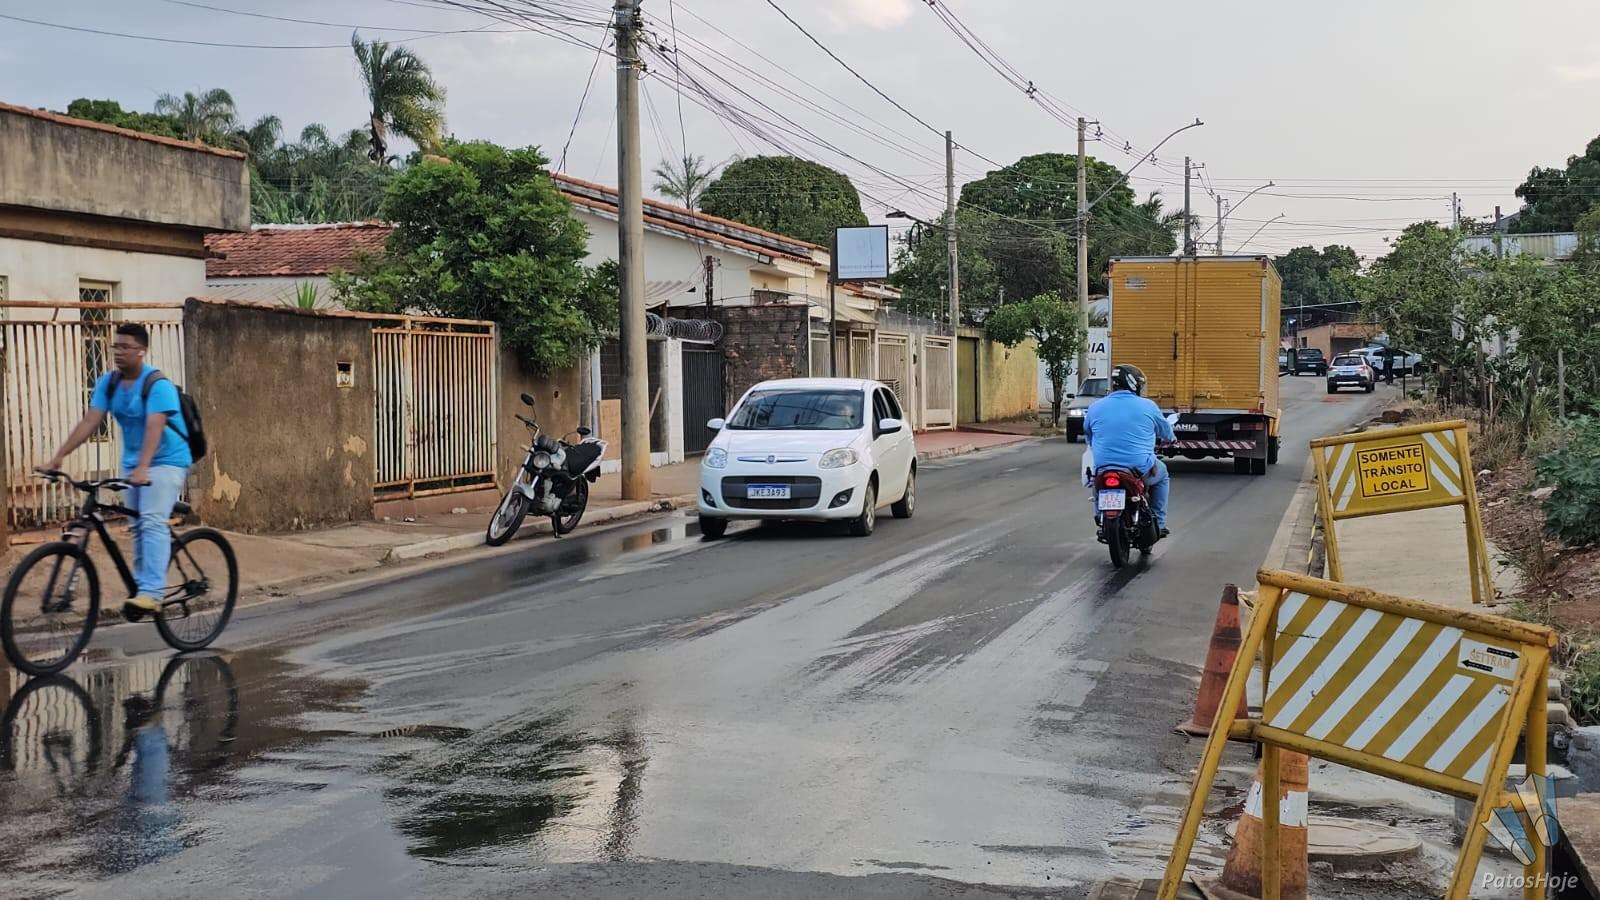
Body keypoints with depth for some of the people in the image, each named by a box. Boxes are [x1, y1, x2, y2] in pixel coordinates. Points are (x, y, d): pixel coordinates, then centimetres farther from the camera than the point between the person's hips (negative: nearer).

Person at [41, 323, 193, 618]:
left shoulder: (158, 384, -21)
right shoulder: (108, 382, -2)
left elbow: (154, 428, -33)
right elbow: (90, 422, -7)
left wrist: (143, 468, -46)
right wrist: (58, 457, -17)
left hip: (167, 460, -7)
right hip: (133, 463, 7)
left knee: (153, 522, -21)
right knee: (138, 526, 12)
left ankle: (151, 593, -29)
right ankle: (140, 588, 24)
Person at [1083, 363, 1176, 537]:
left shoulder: (1095, 407, 2)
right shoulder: (1148, 406, -2)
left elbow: (1088, 438, 17)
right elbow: (1165, 431, 15)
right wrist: (1171, 438, 40)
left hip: (1103, 470, 2)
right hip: (1141, 470, -2)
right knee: (1161, 473, 30)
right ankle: (1158, 524, 26)